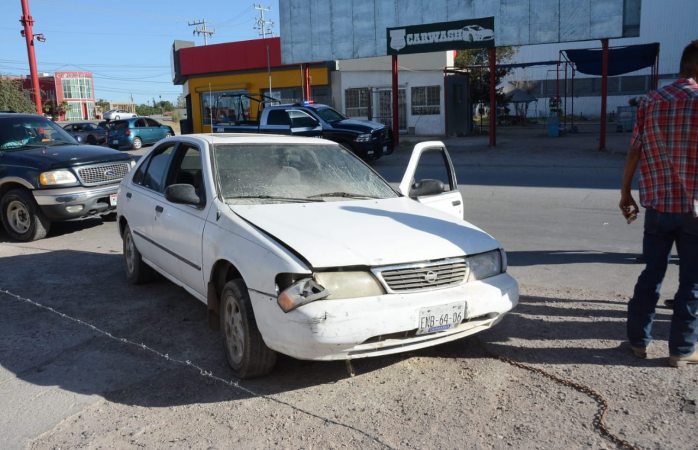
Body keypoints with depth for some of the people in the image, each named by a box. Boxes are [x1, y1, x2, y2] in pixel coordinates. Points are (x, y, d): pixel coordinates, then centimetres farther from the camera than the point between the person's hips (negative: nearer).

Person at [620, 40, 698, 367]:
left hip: (657, 205, 3)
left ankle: (638, 340, 21)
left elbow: (633, 153, 2)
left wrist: (625, 194, 12)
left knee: (651, 275, 14)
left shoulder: (651, 101, 1)